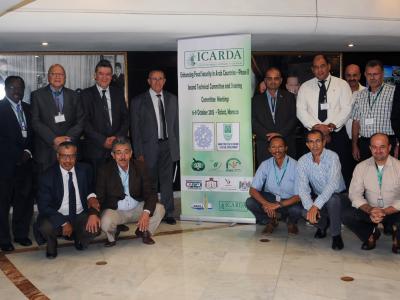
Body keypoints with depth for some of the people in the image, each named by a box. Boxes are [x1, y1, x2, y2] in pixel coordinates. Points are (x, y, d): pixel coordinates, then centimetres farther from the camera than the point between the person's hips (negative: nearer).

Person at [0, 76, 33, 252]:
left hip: (25, 162, 5)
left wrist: (28, 151, -3)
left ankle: (21, 234, 21)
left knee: (24, 200, 6)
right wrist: (18, 155, -11)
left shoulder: (27, 109, 14)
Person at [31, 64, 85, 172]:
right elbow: (35, 122, -3)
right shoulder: (37, 95, 4)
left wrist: (68, 138, -9)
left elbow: (81, 121, 6)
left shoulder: (73, 96, 11)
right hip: (45, 151, -1)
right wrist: (54, 139, -13)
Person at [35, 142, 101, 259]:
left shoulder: (85, 170, -3)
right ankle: (52, 246, 6)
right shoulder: (47, 176, -12)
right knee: (45, 227, -33)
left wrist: (93, 213, -18)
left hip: (80, 216, 2)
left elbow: (91, 191, 4)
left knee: (95, 227, -27)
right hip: (57, 217, -2)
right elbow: (44, 206, -13)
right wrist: (64, 223, -21)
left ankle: (80, 240, 12)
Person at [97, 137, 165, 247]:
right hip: (115, 211, -2)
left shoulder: (140, 166, -7)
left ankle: (144, 231, 9)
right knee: (105, 223, -33)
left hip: (137, 208, 2)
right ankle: (112, 236, 6)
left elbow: (150, 193, -9)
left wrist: (146, 213, -28)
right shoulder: (105, 171, -11)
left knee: (159, 209, -21)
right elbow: (99, 198, -10)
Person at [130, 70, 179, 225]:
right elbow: (135, 129, -2)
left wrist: (177, 146, 6)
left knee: (167, 180, 5)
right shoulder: (138, 101, 0)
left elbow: (176, 123, 11)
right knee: (150, 182, 4)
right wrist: (139, 153, -7)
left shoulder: (172, 99, 10)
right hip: (149, 147, -2)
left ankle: (168, 213, 15)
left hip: (168, 146, 2)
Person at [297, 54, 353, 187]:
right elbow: (301, 111, 2)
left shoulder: (342, 84, 6)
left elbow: (346, 109, -2)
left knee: (342, 171, -2)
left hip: (337, 133, -1)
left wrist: (331, 126, -15)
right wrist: (316, 126, -12)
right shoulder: (305, 87, 10)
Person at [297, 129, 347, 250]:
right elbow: (303, 188, -16)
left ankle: (336, 235, -13)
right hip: (319, 198, 4)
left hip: (337, 196, -4)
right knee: (305, 213, -23)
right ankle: (322, 225, 14)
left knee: (332, 199, -36)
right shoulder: (302, 161, -9)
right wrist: (310, 207, -35)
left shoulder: (332, 157, -20)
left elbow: (332, 184, -32)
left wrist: (316, 206, -42)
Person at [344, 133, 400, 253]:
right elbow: (354, 194, -4)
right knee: (347, 215, -23)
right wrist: (369, 210, -21)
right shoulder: (361, 167, -2)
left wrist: (385, 212, -26)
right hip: (370, 211, 2)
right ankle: (371, 234, 9)